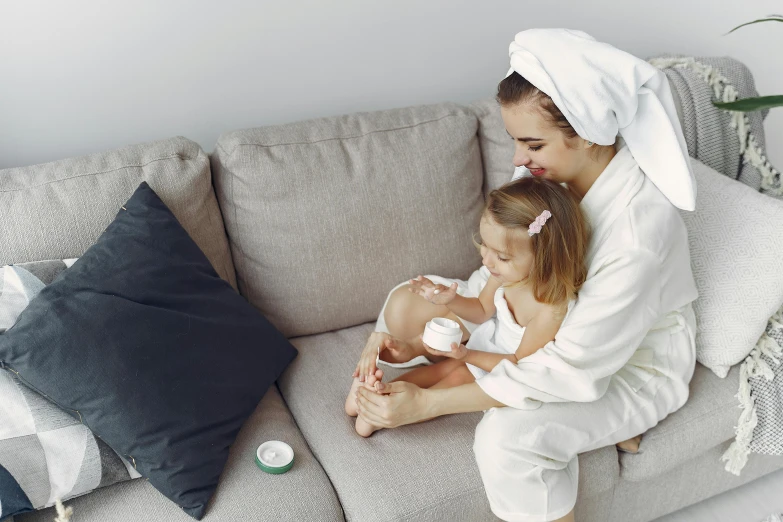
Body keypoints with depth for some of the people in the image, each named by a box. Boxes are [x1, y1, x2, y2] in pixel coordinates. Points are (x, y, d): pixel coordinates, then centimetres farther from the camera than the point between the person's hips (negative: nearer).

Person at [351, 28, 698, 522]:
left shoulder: (639, 222, -37)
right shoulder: (553, 170, -15)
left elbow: (572, 369, -33)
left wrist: (427, 403, -32)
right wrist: (415, 343, -15)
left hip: (633, 365, -7)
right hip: (552, 320, 7)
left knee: (507, 435, -33)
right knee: (407, 305, -5)